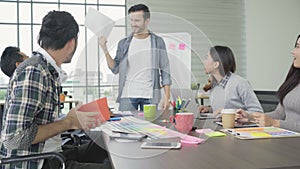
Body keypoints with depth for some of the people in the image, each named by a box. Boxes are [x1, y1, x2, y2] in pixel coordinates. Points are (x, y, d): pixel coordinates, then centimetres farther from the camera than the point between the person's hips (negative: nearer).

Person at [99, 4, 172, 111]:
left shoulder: (158, 42, 3)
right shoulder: (124, 43, 7)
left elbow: (165, 71, 1)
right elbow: (115, 69, 6)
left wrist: (167, 97, -5)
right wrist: (105, 50, -6)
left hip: (150, 96, -1)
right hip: (127, 95, 1)